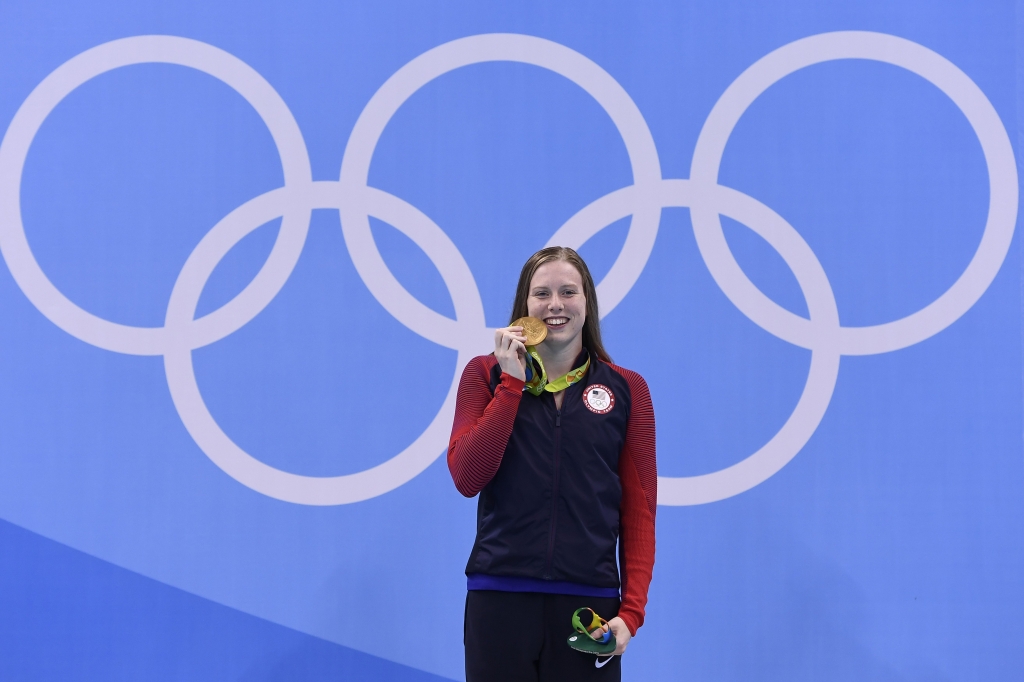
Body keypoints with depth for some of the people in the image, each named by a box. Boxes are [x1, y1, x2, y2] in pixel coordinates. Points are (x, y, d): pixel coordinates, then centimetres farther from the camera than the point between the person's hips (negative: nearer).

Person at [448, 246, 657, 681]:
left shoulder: (627, 389, 6)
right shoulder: (486, 376, 6)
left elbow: (638, 511, 4)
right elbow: (467, 479, -7)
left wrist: (632, 610, -6)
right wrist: (512, 383, -8)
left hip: (589, 600, 1)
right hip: (501, 596, 0)